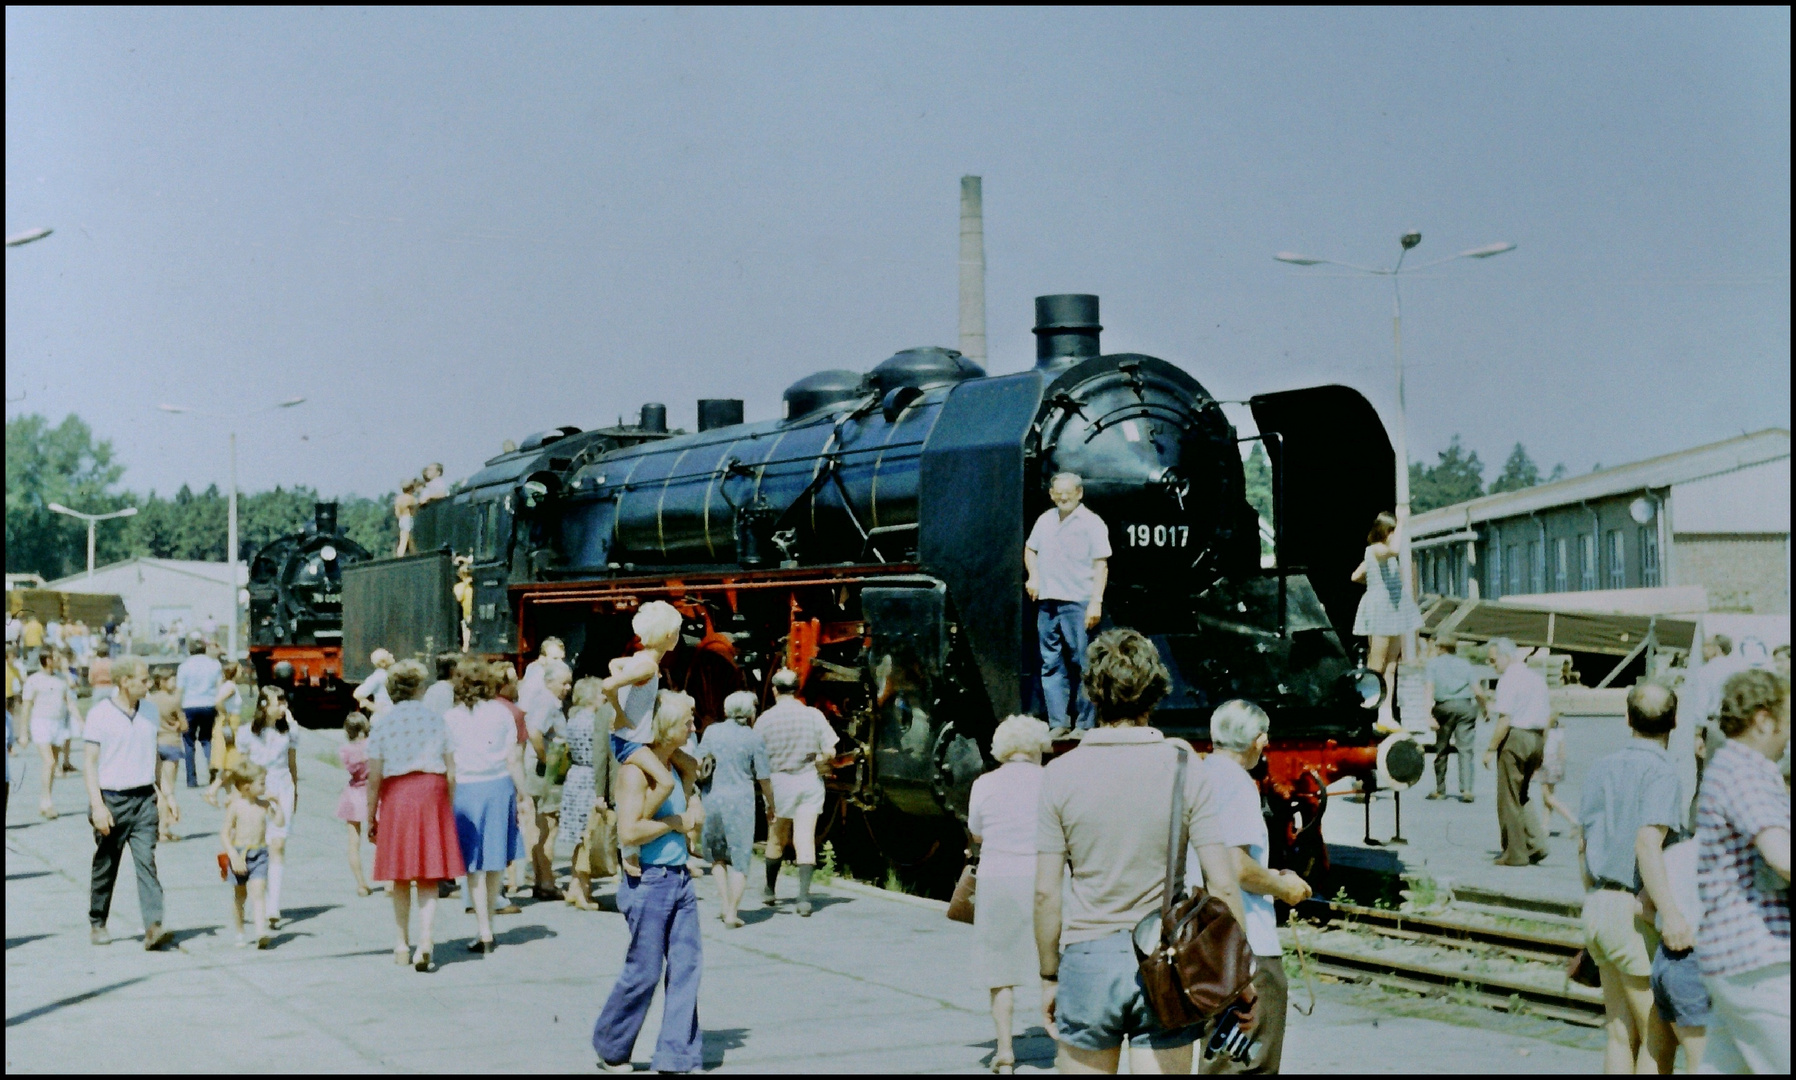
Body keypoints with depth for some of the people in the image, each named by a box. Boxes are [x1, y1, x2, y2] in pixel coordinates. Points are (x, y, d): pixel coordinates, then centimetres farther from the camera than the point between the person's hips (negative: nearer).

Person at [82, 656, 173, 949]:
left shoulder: (150, 711, 8)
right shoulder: (101, 714, -7)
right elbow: (90, 763, -7)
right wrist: (97, 805, -15)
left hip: (143, 798, 3)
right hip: (112, 800, -3)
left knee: (147, 861, -10)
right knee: (105, 867, 9)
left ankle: (153, 927, -18)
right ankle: (97, 924, 27)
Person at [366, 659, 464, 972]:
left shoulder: (382, 723, -2)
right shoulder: (436, 719, 2)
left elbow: (374, 777, -5)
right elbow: (451, 773, 2)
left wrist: (371, 818, 3)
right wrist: (448, 810, 13)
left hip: (396, 797, 0)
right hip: (432, 794, 0)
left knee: (400, 880, 13)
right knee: (428, 881, 2)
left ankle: (403, 946, 20)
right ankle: (425, 944, -12)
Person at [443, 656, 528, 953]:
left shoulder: (450, 718, -4)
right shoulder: (501, 713, 0)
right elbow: (513, 759, 1)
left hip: (465, 789, -2)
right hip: (499, 786, 2)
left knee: (475, 865, 2)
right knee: (494, 861, 14)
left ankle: (484, 933, -1)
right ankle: (487, 925, 22)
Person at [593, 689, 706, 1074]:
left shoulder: (676, 767, 11)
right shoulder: (636, 770, -14)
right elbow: (629, 830, -24)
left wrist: (693, 804, 7)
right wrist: (676, 822, -13)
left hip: (679, 880, 8)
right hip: (648, 883, -8)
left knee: (687, 963, 3)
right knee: (644, 970, 1)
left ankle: (677, 1056, 11)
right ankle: (609, 1048, 22)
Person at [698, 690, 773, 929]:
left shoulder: (712, 731, 4)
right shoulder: (755, 738, -3)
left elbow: (698, 764, 7)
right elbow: (763, 777, 0)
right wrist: (771, 805, 13)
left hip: (714, 798, 3)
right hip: (741, 800, -3)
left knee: (717, 854, 21)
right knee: (740, 858, 3)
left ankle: (723, 901, 12)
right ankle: (731, 912, -1)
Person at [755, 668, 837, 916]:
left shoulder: (765, 719, -6)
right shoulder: (813, 715, -4)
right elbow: (830, 751, -4)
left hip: (779, 782, 0)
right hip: (809, 783, 0)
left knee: (776, 839, 16)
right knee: (805, 839, 0)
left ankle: (770, 890, 28)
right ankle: (804, 897, -8)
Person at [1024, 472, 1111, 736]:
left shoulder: (1091, 523, -3)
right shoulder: (1045, 520, 14)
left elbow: (1101, 565, -8)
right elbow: (1030, 549, 30)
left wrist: (1096, 602, -16)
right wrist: (1033, 577, 12)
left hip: (1077, 603, -6)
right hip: (1047, 603, 6)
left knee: (1081, 665, -3)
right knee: (1051, 664, 6)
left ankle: (1084, 724, 2)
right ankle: (1058, 723, 11)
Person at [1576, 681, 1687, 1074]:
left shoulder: (1601, 769, 12)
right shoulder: (1661, 774, -12)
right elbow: (1648, 843, -26)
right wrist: (1671, 912, -33)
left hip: (1598, 907, 8)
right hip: (1636, 913, -8)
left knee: (1620, 1033, 11)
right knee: (1657, 1036, 0)